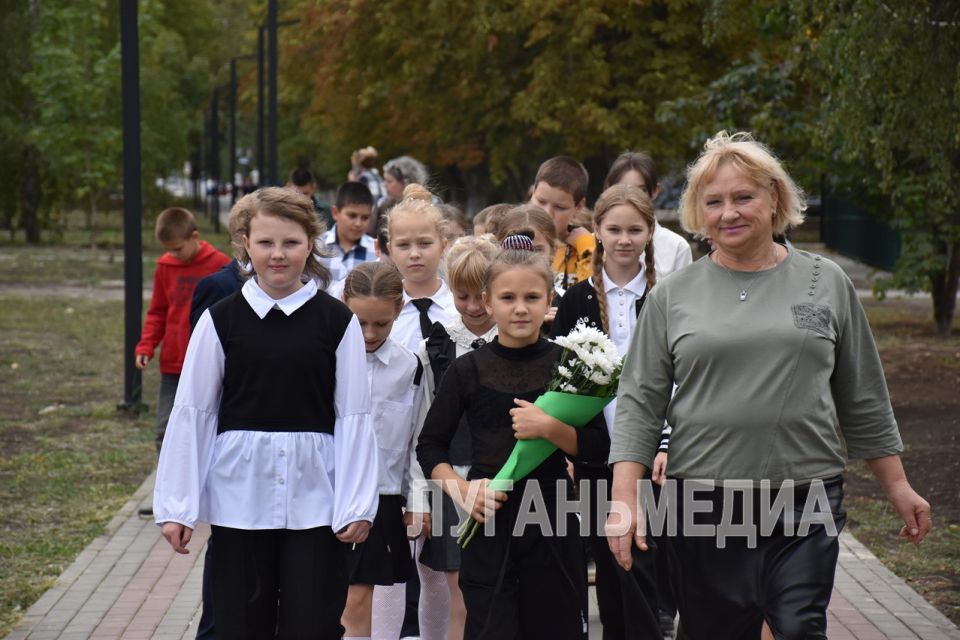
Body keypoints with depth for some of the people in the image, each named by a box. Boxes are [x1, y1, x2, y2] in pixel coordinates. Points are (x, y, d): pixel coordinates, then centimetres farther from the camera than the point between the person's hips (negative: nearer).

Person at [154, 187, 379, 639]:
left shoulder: (337, 321, -1)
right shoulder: (221, 320, 0)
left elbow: (354, 416, 0)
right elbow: (192, 414, 2)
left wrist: (356, 504, -4)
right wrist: (176, 506, 0)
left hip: (312, 496, -1)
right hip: (240, 495, 1)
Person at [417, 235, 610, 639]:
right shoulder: (468, 370, 1)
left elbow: (598, 447, -1)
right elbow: (430, 446, 7)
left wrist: (550, 428, -18)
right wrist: (460, 488, -9)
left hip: (552, 516, 1)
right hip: (489, 519, -1)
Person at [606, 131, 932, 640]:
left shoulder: (827, 283, 6)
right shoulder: (672, 296, 5)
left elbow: (863, 401, 12)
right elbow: (639, 405, 3)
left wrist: (896, 484, 12)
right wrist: (624, 497, -6)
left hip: (806, 502, 0)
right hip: (703, 503, 1)